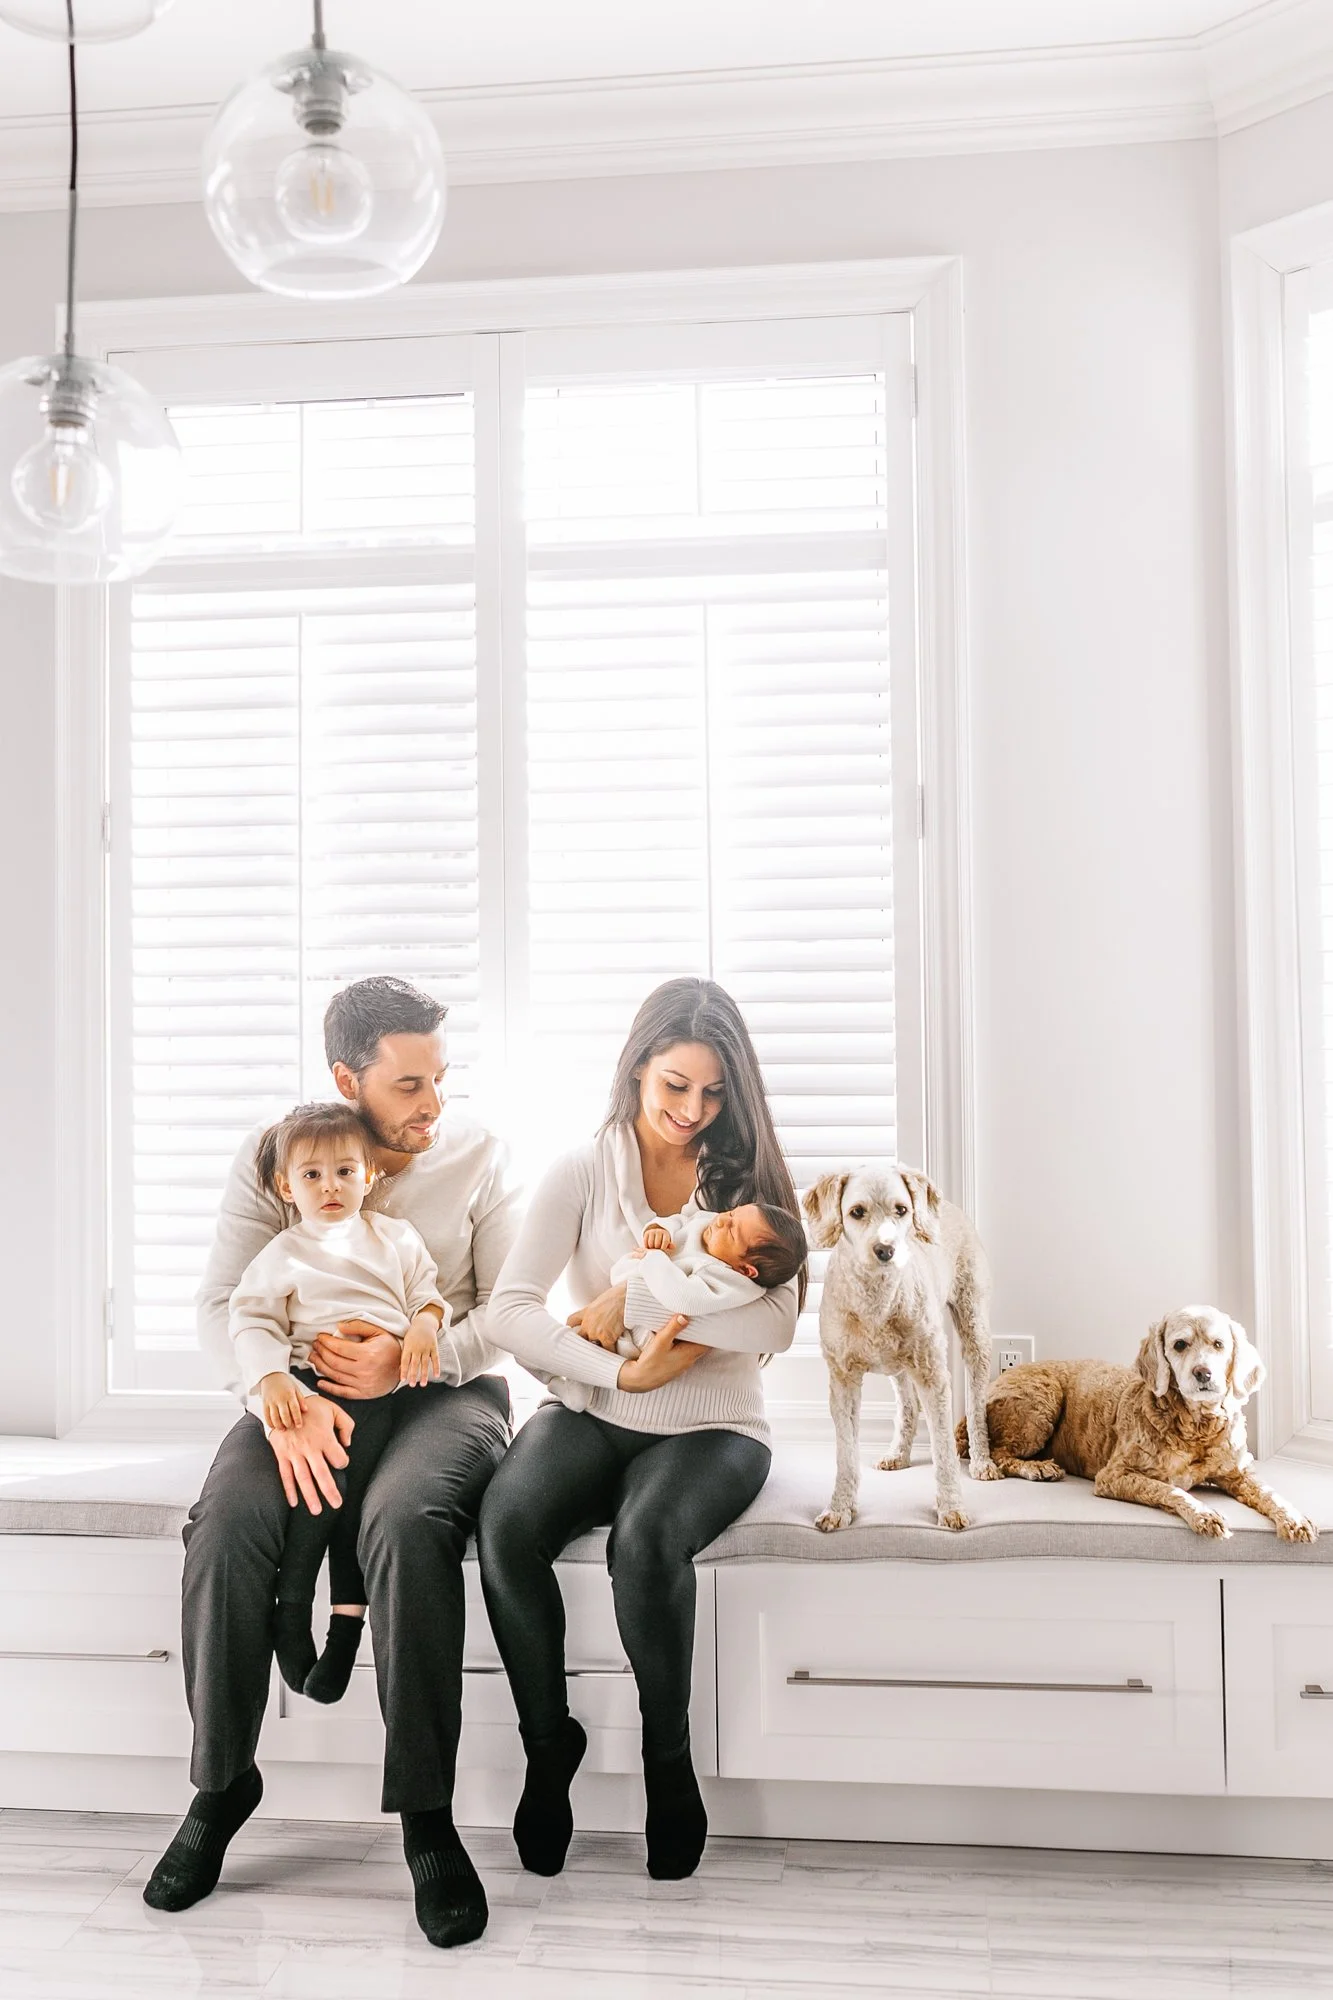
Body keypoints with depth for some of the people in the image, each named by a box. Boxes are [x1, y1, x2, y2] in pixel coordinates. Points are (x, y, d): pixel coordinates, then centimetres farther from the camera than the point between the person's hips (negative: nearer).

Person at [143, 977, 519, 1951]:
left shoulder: (475, 1151, 0)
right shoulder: (270, 1157, 2)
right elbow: (223, 1304, -4)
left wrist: (412, 1358, -21)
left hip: (443, 1388, -1)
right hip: (304, 1390, 2)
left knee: (408, 1520, -35)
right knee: (226, 1522, -28)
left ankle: (427, 1815, -21)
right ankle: (221, 1784, -4)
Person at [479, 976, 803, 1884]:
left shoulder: (747, 1176, 3)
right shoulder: (584, 1174, 1)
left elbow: (776, 1323, -11)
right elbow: (510, 1310, -9)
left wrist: (639, 1300, -17)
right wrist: (622, 1371, -22)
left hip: (711, 1429, -1)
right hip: (595, 1417, 1)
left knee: (645, 1537, -33)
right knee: (506, 1523, -29)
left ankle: (669, 1760, -6)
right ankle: (549, 1741, -4)